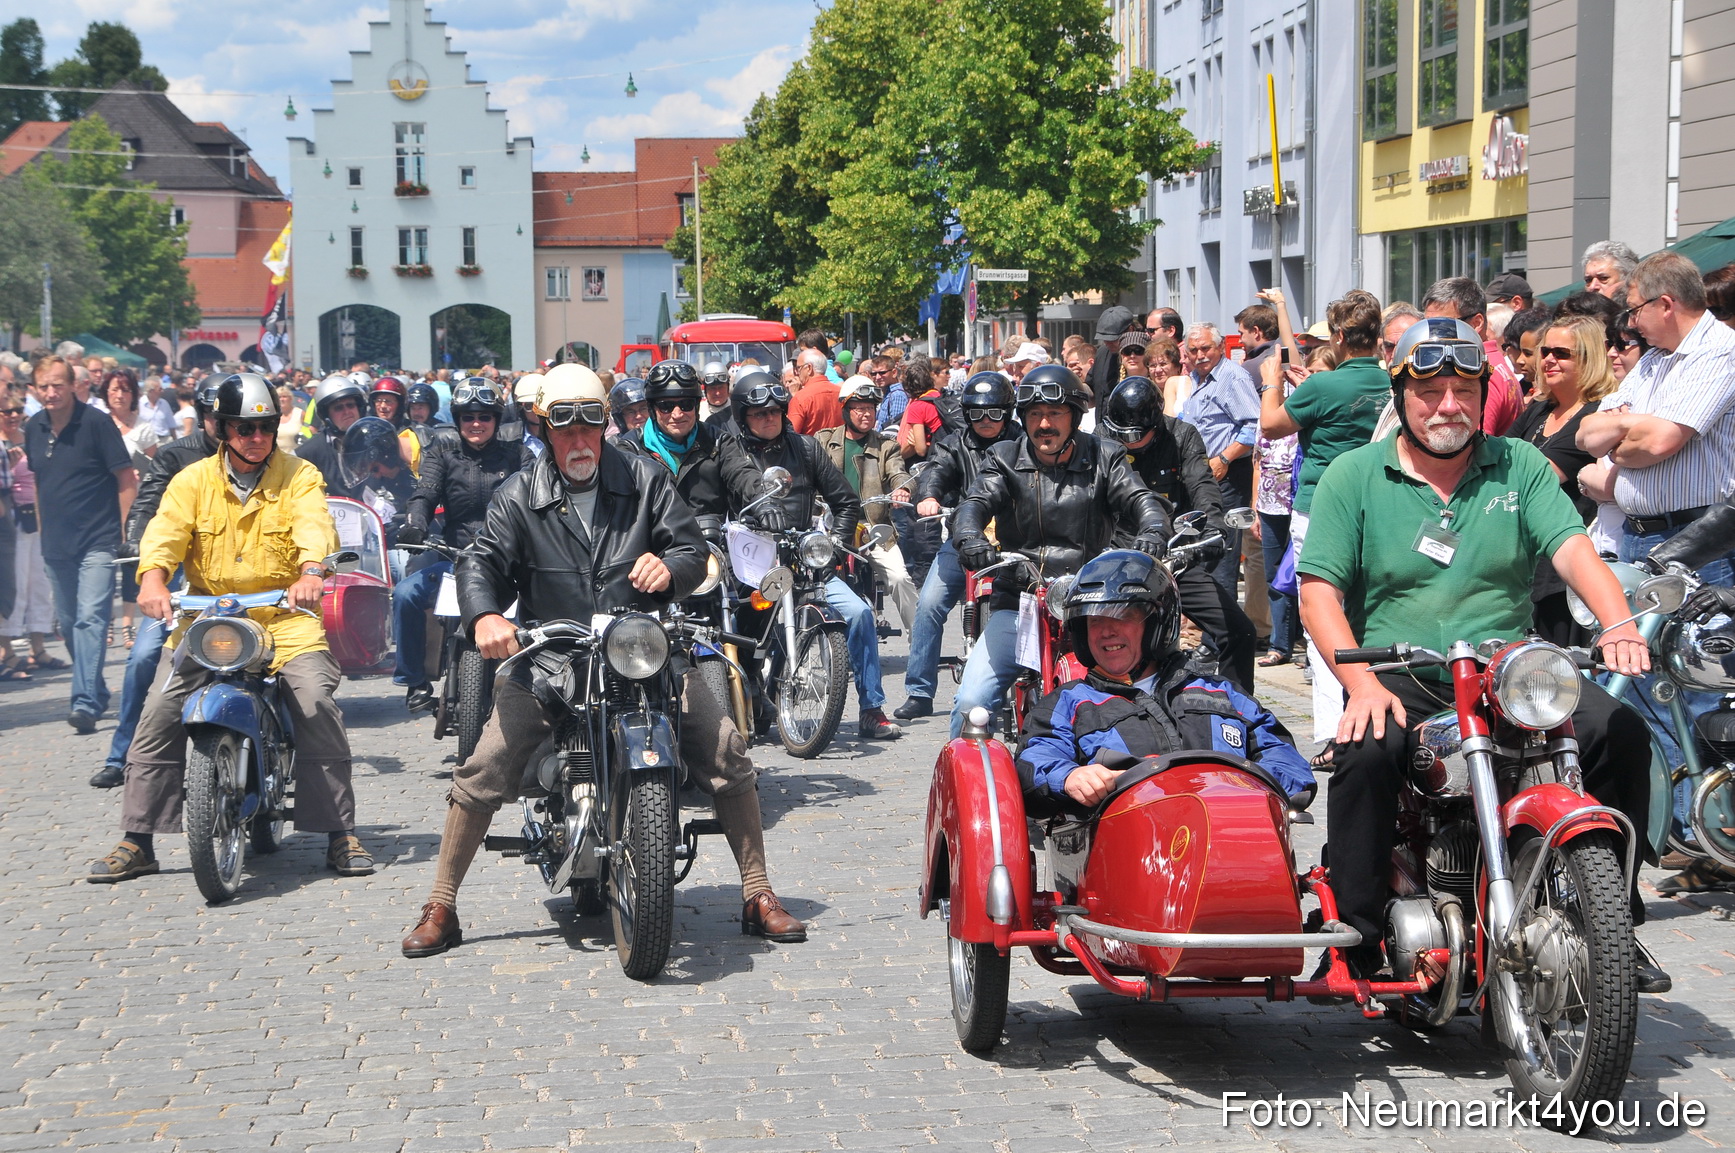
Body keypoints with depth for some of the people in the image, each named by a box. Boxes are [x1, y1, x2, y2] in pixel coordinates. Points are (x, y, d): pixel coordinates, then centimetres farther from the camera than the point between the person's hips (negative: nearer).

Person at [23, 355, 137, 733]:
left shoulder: (96, 422, -9)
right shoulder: (33, 428, 7)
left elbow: (126, 480, -7)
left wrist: (124, 532, -11)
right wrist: (42, 527, 15)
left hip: (98, 541, -6)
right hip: (56, 544, 6)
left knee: (91, 618, -16)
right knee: (68, 623, 13)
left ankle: (86, 702, -21)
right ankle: (96, 691, 27)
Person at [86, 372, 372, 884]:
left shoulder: (299, 476, 2)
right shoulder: (193, 481, 7)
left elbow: (315, 525, -16)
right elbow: (165, 532, -8)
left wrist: (311, 572, -38)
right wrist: (153, 578, -30)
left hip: (285, 617, -1)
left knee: (317, 702, -21)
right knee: (160, 711, -12)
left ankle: (340, 835, -9)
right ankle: (137, 842, 0)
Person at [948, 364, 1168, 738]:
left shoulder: (1103, 460, 9)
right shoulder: (1004, 460, 8)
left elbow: (1138, 499, -4)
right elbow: (977, 501, -7)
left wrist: (1152, 532, -29)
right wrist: (969, 536, -31)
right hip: (1016, 605, 0)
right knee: (971, 702, -12)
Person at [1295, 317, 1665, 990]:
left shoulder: (1520, 467, 11)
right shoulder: (1354, 475, 5)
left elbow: (1573, 550, -3)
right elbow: (1319, 592, -1)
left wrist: (1619, 624, -24)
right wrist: (1362, 683, -18)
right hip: (1401, 679, -2)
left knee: (1621, 732, -22)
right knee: (1364, 753, -33)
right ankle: (1357, 937, -19)